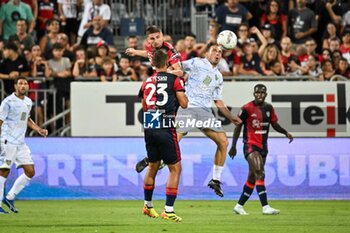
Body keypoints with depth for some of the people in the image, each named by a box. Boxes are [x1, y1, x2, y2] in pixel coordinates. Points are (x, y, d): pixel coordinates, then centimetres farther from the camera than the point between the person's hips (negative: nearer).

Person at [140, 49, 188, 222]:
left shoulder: (146, 82, 10)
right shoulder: (174, 80, -4)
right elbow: (184, 103, -5)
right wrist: (183, 93, 14)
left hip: (149, 128, 6)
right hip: (166, 129, -6)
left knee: (153, 166, 22)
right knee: (175, 168, 2)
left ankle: (148, 205, 35)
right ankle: (168, 210, -4)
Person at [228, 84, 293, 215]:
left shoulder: (269, 108, 7)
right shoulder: (247, 109, -10)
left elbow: (274, 124, 15)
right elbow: (238, 126, -3)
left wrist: (286, 132, -4)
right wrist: (233, 146, -1)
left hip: (263, 147, 7)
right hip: (250, 145, -7)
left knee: (252, 178, 12)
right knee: (260, 174, -21)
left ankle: (239, 206, 24)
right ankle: (265, 207, -25)